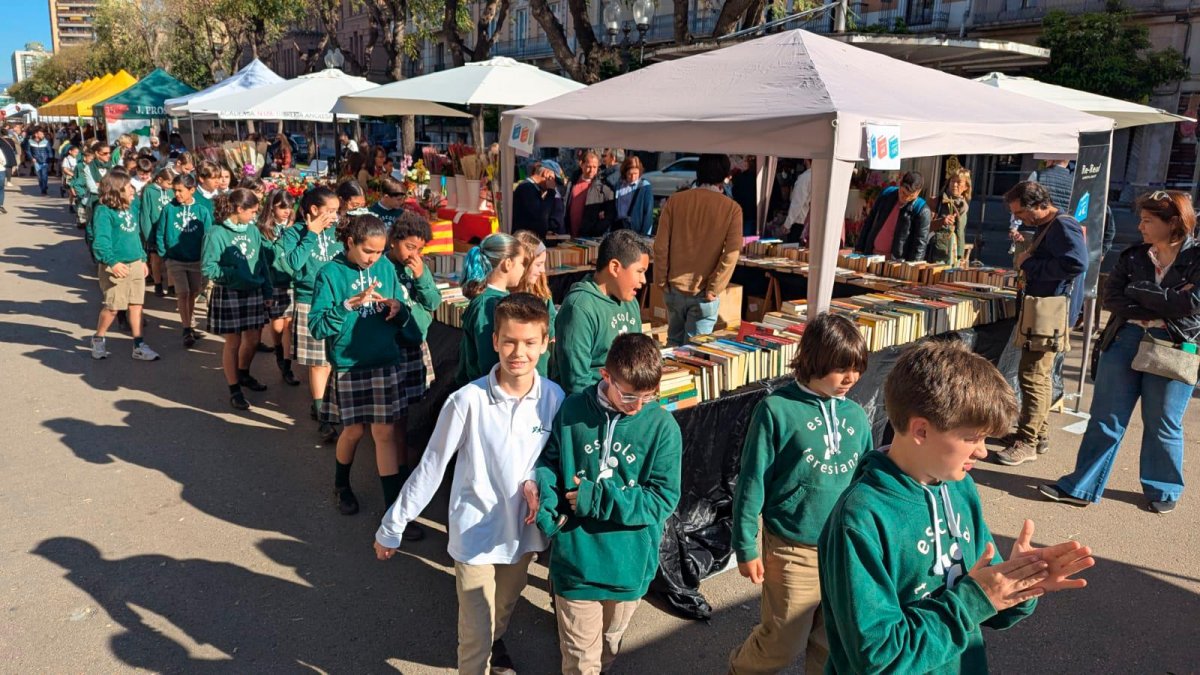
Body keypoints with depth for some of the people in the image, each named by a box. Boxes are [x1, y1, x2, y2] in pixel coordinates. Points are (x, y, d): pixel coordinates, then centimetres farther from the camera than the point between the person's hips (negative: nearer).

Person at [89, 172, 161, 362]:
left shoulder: (132, 208, 11)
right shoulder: (104, 211, -12)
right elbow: (100, 241, -19)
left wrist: (143, 259, 19)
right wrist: (112, 262, -28)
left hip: (135, 263, 7)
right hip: (115, 266, -7)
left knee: (136, 304, 7)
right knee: (113, 307, -1)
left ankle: (139, 346, 11)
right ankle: (99, 339, 23)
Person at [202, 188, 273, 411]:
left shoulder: (253, 230, 1)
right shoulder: (216, 233, -14)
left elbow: (262, 263, 8)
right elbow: (207, 267, -14)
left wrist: (267, 292, 8)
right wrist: (233, 274, -20)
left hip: (254, 293, 5)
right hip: (228, 295, -5)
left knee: (252, 340, 15)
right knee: (233, 343, 5)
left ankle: (243, 375, 41)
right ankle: (234, 390, 19)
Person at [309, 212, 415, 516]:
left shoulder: (386, 268, 3)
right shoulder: (330, 274, -7)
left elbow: (402, 319, 10)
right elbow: (316, 328, -12)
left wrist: (398, 307, -13)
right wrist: (348, 305, -25)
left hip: (386, 363, 2)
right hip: (349, 366, -2)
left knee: (384, 432, 2)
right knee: (354, 431, 11)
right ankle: (341, 486, 39)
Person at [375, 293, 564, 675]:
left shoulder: (554, 398, -12)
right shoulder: (468, 401, -21)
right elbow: (431, 466, -11)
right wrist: (393, 526, -6)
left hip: (524, 530, 4)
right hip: (476, 533, -4)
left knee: (503, 612, 28)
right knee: (476, 636, 4)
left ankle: (494, 643, 59)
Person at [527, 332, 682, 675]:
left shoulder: (663, 427, -12)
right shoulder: (572, 410, -9)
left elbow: (662, 499, -14)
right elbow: (549, 461, 3)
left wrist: (597, 499, -19)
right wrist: (544, 495, -19)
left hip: (628, 563, 1)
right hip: (575, 559, 0)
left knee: (608, 646, 27)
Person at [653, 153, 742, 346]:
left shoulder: (675, 200, -3)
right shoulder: (732, 209, -7)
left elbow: (660, 245, -3)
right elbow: (731, 254, -12)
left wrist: (661, 281, 5)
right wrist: (713, 290, -6)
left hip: (674, 288, 2)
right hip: (703, 294, -2)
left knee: (674, 343, 18)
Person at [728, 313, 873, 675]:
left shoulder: (856, 415, 3)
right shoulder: (777, 409, -13)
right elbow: (752, 482, -9)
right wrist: (746, 547, -7)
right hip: (794, 550, -4)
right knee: (784, 645, 9)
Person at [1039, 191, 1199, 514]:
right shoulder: (1133, 256, 8)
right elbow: (1111, 296, -2)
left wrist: (1139, 292, -11)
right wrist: (1163, 306, -12)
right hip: (1125, 340, 3)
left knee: (1162, 424, 9)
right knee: (1105, 418, 4)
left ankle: (1163, 490, 28)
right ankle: (1082, 487, 9)